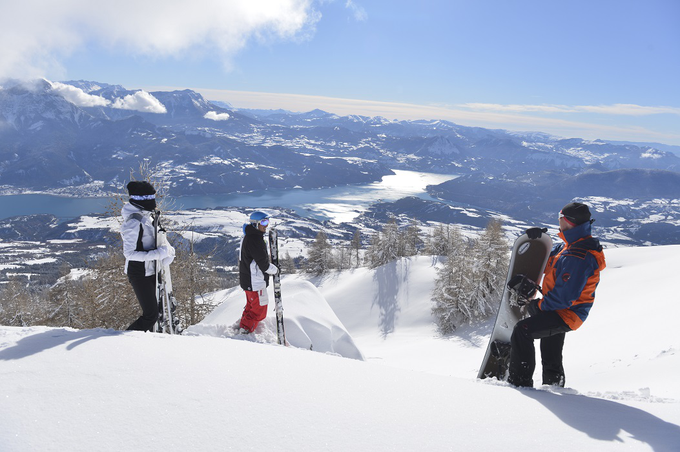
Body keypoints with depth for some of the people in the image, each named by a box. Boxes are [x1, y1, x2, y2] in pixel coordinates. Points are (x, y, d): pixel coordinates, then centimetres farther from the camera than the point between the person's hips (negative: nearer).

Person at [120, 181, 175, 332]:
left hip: (151, 272, 9)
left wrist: (169, 251, -6)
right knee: (151, 315, -8)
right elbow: (129, 253, -22)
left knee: (154, 312, 17)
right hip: (139, 274, -9)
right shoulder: (134, 222, -21)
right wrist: (156, 254, -27)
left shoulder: (148, 216, 7)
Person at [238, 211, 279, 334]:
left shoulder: (249, 237, 11)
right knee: (259, 311, 1)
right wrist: (275, 270, -5)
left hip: (247, 281, 11)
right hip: (255, 282, -11)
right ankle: (244, 331, 8)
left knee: (251, 307, 25)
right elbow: (264, 264, -22)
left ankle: (241, 328, 35)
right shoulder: (255, 239, -22)